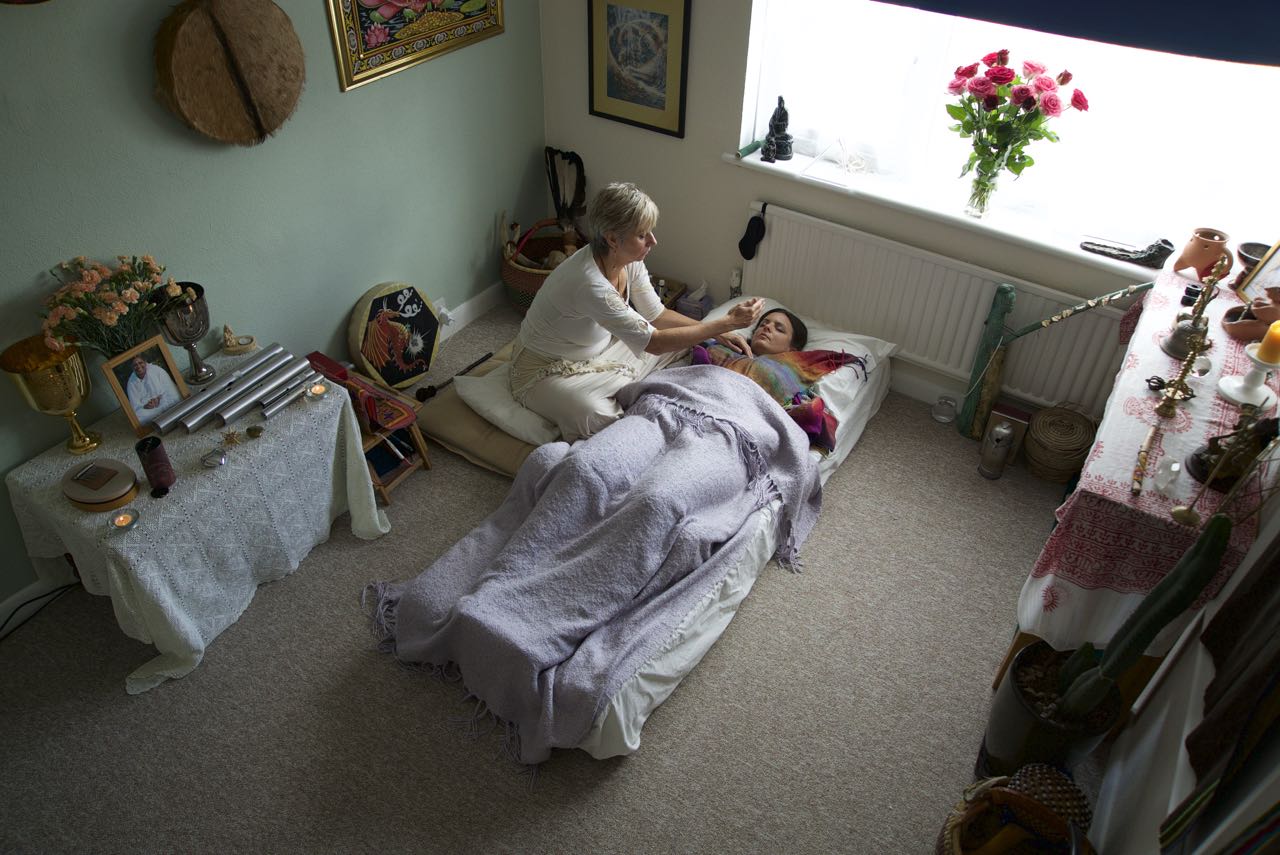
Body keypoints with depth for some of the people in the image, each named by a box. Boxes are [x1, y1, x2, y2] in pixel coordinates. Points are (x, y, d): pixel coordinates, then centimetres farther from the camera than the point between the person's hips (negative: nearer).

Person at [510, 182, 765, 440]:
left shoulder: (629, 261, -12)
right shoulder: (589, 283, -37)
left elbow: (656, 315, 3)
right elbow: (654, 342, -33)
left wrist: (717, 333, -6)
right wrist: (727, 322, -29)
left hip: (596, 350, 8)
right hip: (547, 370, -8)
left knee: (681, 336, 2)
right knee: (597, 417, -39)